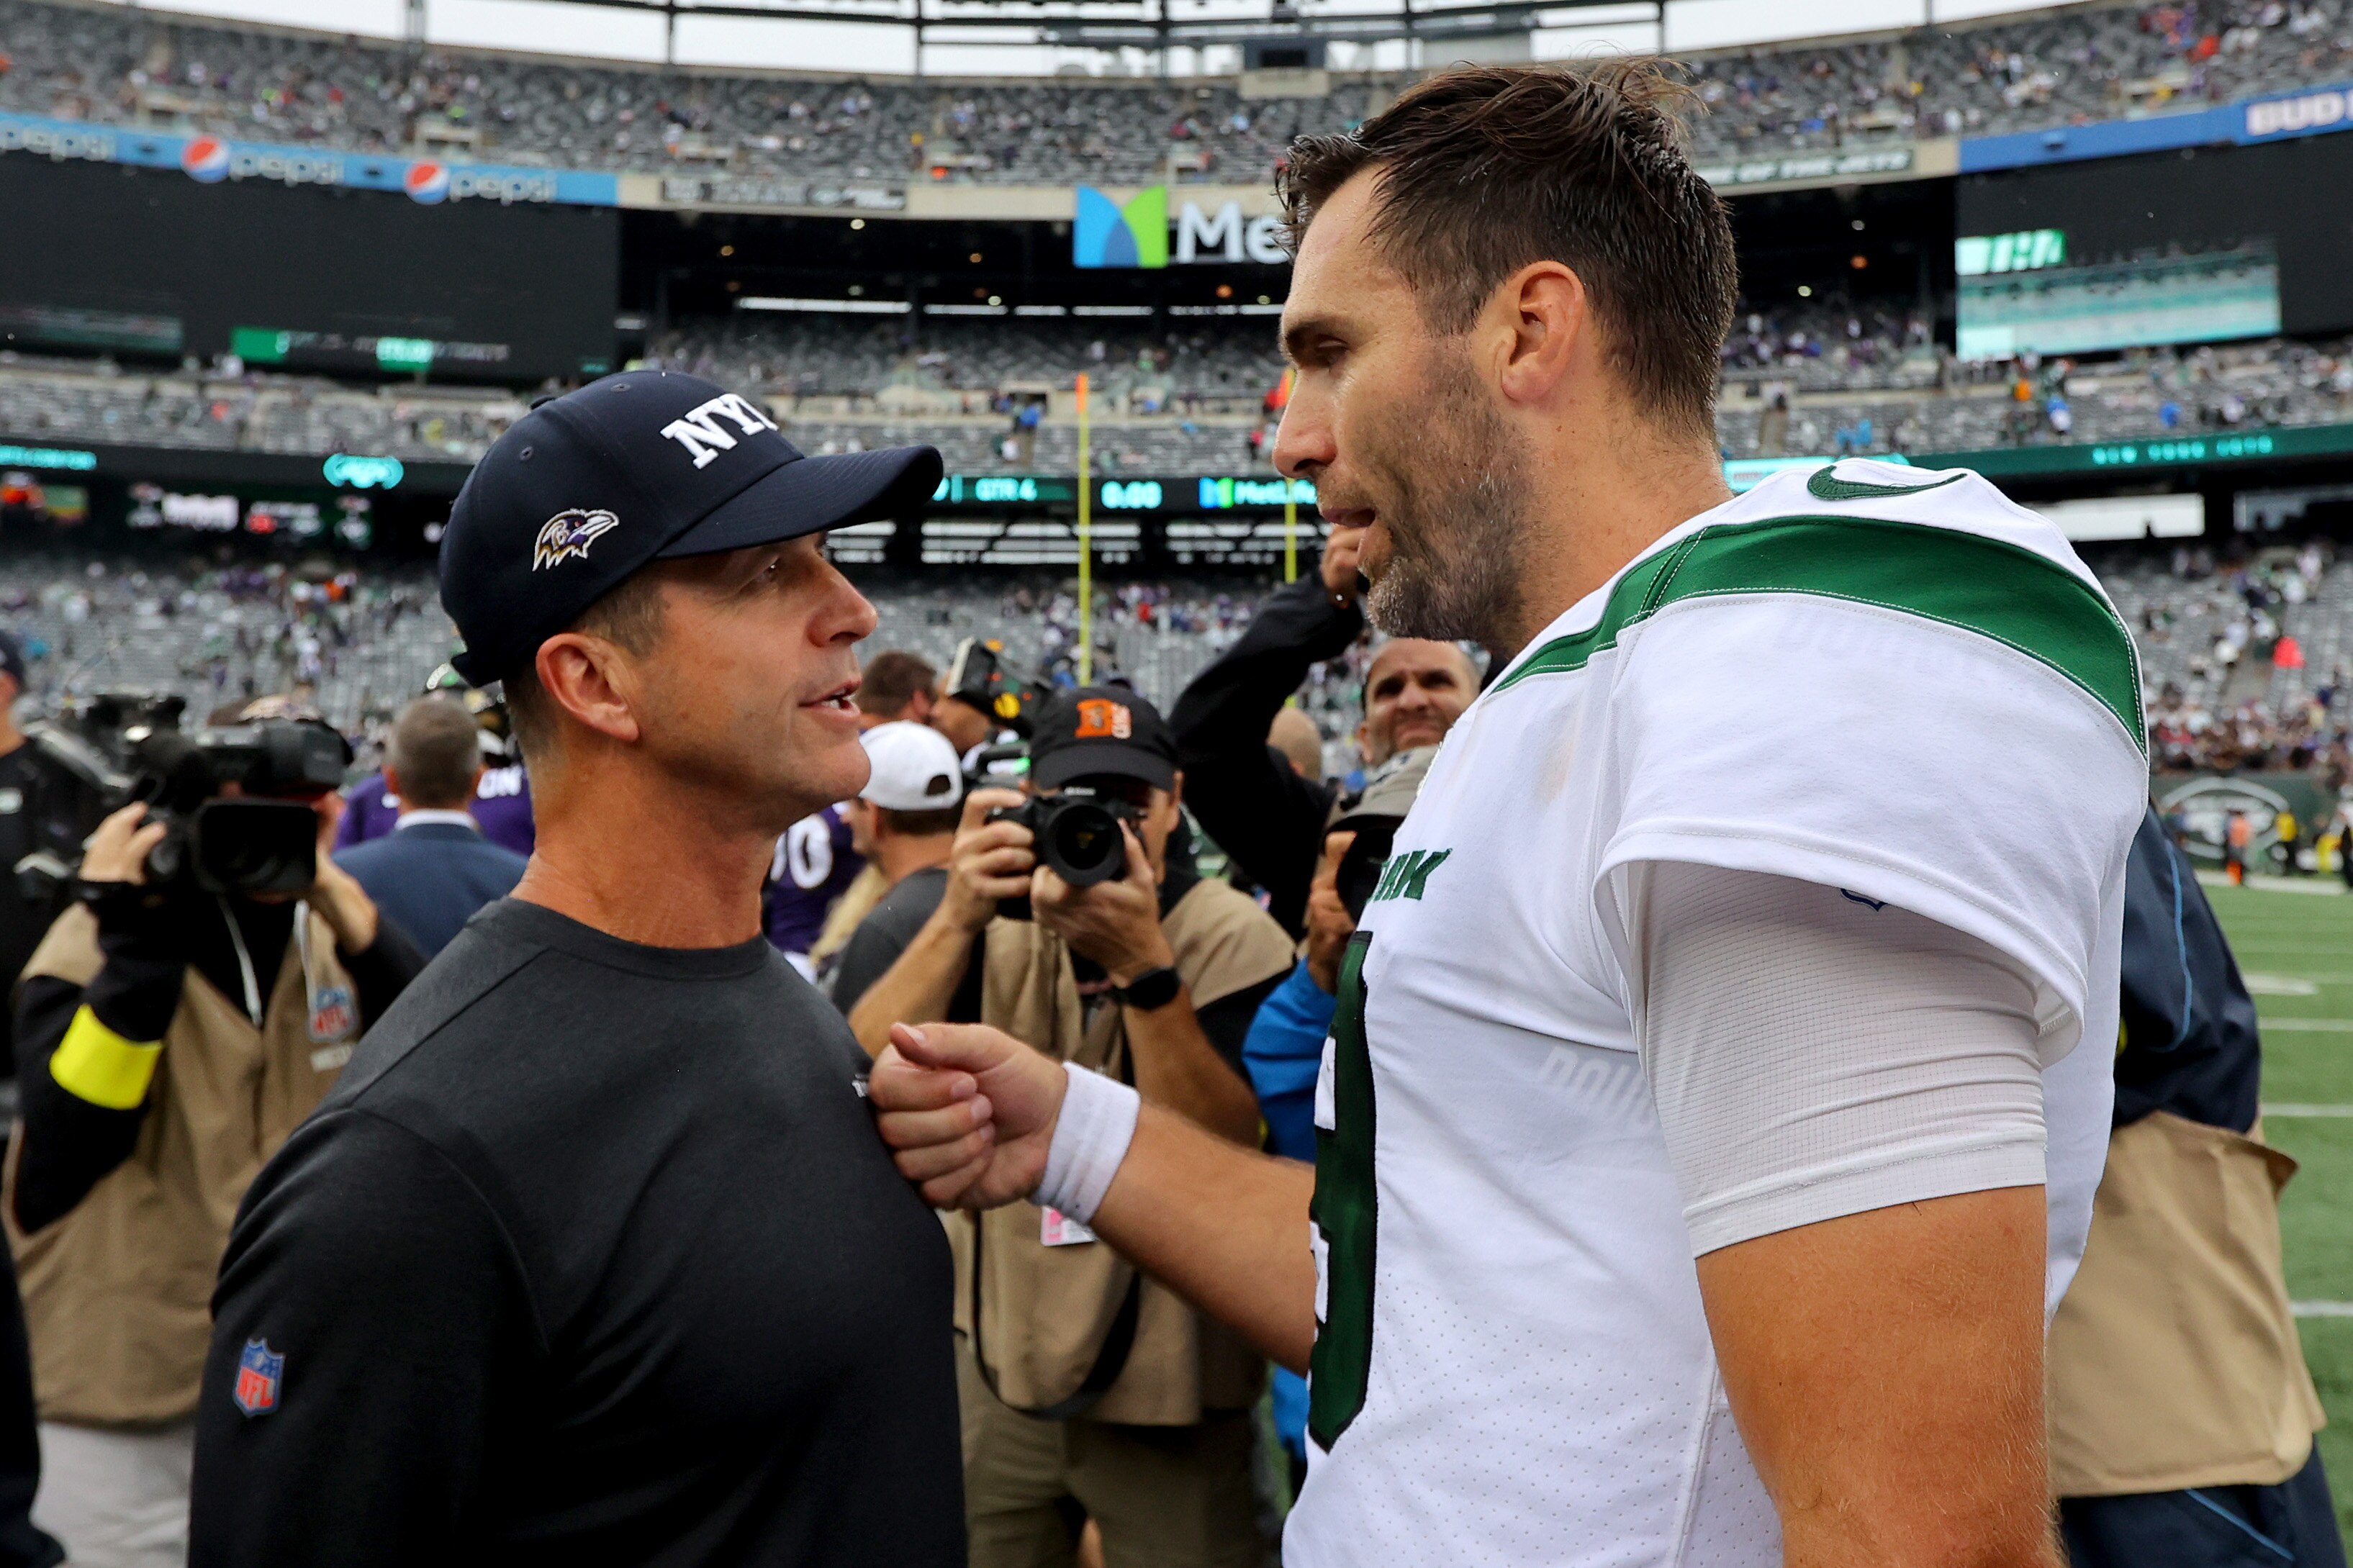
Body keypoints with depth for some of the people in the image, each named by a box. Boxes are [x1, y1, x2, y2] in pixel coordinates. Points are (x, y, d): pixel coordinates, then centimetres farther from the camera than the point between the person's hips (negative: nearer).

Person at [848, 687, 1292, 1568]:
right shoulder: (1002, 921, 2)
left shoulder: (1232, 938, -10)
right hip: (999, 1372, 4)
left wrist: (1140, 964, -31)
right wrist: (957, 920, -25)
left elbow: (1225, 1159, -22)